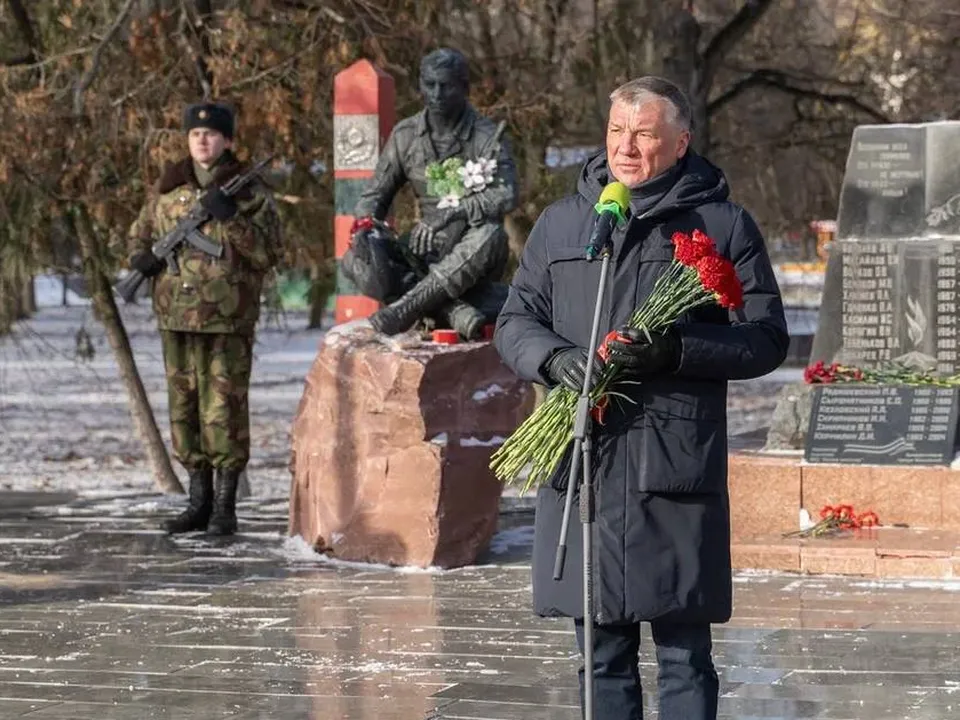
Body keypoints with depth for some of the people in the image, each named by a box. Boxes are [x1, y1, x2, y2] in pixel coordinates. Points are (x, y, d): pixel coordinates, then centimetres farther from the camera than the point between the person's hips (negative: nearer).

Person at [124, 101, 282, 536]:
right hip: (176, 318, 5)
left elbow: (269, 253, -8)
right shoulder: (168, 188, 11)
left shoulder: (249, 192, -1)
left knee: (224, 410, -5)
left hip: (228, 321, -5)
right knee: (184, 408, 9)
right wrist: (140, 256, 1)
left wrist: (230, 219, -19)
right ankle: (199, 500, 19)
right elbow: (140, 232, 23)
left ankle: (225, 506, 3)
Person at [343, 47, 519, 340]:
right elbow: (375, 194, 12)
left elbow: (506, 196, -20)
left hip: (472, 260, -4)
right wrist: (364, 226, -12)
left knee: (490, 235, -38)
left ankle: (406, 307, -41)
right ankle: (457, 312, -41)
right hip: (426, 253, 4)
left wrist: (451, 213, -32)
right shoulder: (405, 136, 7)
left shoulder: (487, 137, -5)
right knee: (355, 260, -23)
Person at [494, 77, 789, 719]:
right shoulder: (562, 222, 15)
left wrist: (676, 351, -15)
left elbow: (766, 337, 1)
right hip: (579, 461, 3)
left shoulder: (725, 225, 5)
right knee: (601, 649, 9)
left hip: (677, 467, -3)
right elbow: (515, 321, 15)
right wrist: (555, 359, -8)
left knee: (685, 653, 1)